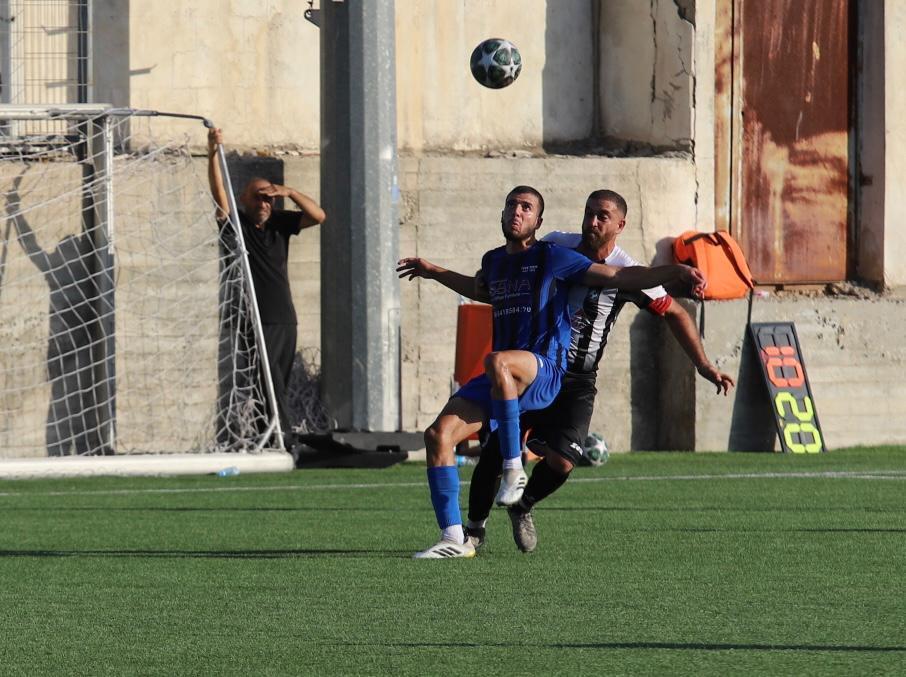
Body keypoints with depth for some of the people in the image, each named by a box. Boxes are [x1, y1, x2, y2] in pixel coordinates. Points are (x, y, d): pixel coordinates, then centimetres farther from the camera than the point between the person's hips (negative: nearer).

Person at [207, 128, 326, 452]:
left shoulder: (279, 223, 12)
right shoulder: (236, 224, 0)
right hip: (256, 323, -5)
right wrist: (213, 154, -28)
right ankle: (283, 442, -18)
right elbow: (219, 193, -14)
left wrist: (290, 193, -11)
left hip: (285, 320, 5)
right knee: (271, 389, -13)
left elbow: (318, 216, 4)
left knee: (275, 390, 6)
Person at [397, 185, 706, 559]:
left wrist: (674, 272, -11)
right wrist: (434, 273, 51)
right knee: (438, 434, -12)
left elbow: (620, 277, 0)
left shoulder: (552, 257, 1)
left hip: (544, 371, -6)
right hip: (500, 384, 6)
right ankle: (453, 539, -10)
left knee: (497, 362, -41)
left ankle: (513, 469, -30)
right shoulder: (494, 261, 20)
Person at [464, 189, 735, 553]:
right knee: (497, 448, -10)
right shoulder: (556, 245, -4)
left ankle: (523, 507, 16)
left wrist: (704, 365, -5)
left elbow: (673, 314, 0)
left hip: (576, 382, -1)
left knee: (561, 462, -17)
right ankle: (475, 526, 12)